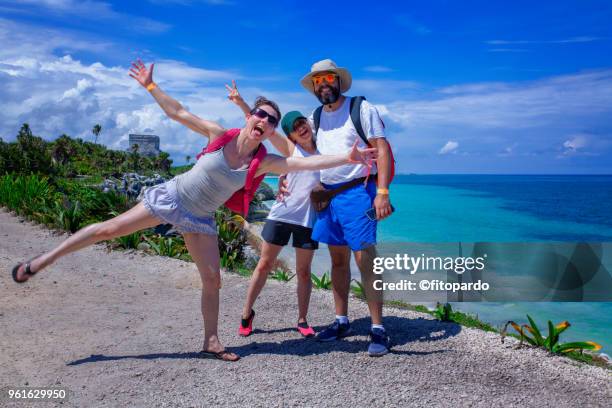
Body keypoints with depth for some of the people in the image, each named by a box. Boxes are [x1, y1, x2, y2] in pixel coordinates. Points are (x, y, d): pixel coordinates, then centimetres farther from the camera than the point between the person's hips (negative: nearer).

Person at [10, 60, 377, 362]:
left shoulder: (263, 163, -12)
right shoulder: (219, 134, -15)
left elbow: (308, 162, -20)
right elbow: (178, 112, -8)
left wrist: (348, 158, -27)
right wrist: (150, 86, -10)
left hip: (200, 220, 2)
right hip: (171, 197, -2)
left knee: (213, 280, -2)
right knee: (108, 230, -1)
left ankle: (211, 342, 15)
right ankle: (43, 260, 18)